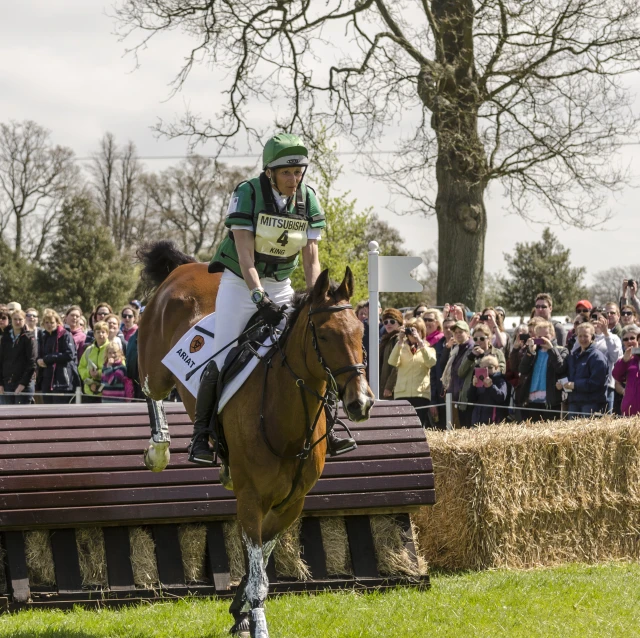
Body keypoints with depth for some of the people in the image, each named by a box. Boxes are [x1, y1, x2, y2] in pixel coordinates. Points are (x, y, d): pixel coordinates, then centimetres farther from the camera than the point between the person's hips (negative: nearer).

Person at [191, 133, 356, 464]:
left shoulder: (308, 200, -4)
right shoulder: (247, 194, -17)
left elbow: (311, 259, -5)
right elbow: (246, 256, -24)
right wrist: (259, 297, -36)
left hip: (280, 287, 4)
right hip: (240, 283, -4)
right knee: (222, 360, -9)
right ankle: (201, 436, 1)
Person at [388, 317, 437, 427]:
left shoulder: (428, 348, 12)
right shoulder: (402, 348, 14)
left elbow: (431, 362, -11)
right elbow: (392, 362, -5)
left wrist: (420, 343, -14)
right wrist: (400, 342, -10)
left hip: (421, 393, -1)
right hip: (402, 394, 1)